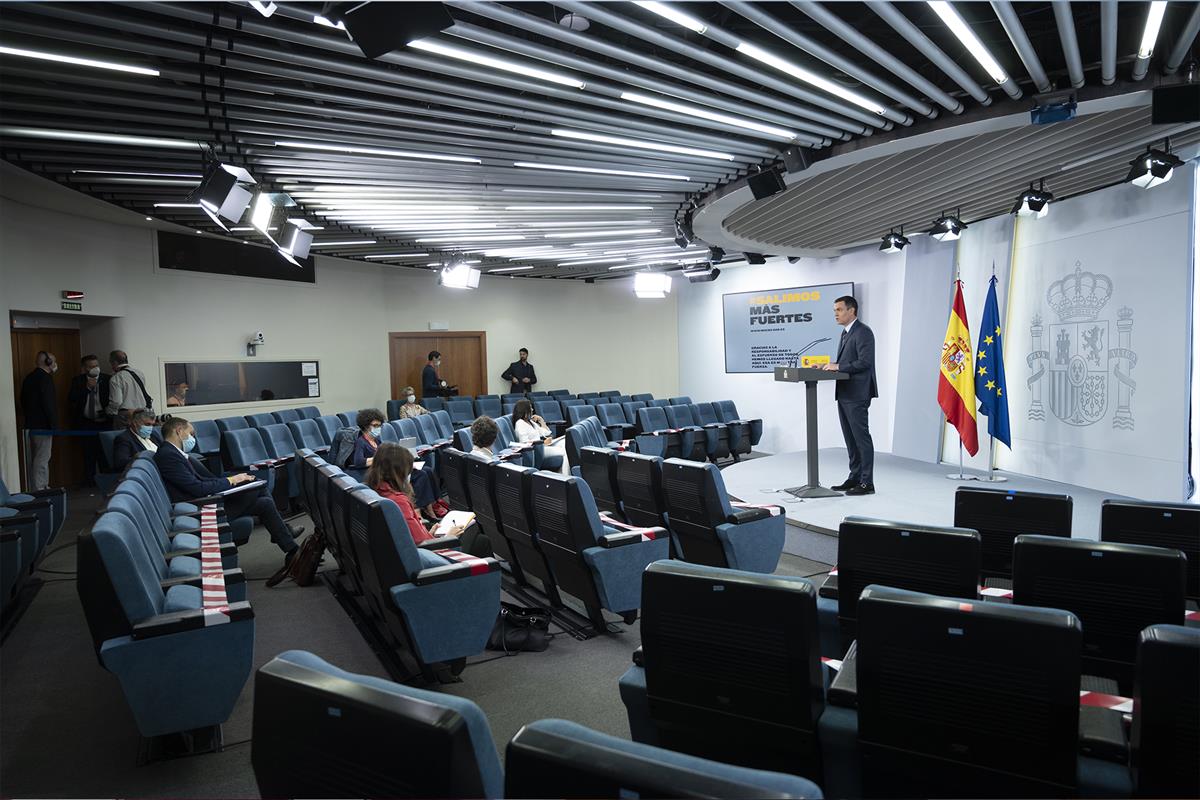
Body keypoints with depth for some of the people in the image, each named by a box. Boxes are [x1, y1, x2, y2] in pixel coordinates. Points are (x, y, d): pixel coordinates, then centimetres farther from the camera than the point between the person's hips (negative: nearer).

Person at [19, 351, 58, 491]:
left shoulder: (28, 378, 13)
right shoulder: (45, 378, -15)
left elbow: (23, 401, 18)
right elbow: (48, 403, -20)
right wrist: (53, 424, -15)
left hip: (30, 424, 9)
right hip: (43, 425, -9)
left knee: (34, 458, 14)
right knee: (42, 459, -7)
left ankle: (35, 488, 21)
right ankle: (40, 489, -6)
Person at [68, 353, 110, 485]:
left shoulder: (106, 379, 3)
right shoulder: (78, 380, 5)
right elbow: (71, 399, -6)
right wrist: (86, 387, -15)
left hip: (104, 422, -1)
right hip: (86, 423, 1)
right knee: (89, 452, 2)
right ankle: (90, 479, 8)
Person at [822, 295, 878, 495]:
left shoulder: (863, 332, -11)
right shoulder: (845, 332, 19)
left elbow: (865, 362, -20)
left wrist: (838, 367, -17)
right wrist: (830, 365, 5)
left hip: (856, 394, -10)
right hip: (844, 394, 10)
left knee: (861, 437, -5)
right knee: (850, 438, 13)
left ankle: (867, 482, 0)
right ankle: (855, 477, 21)